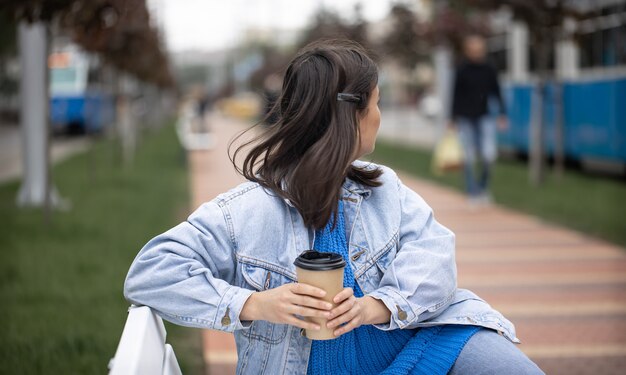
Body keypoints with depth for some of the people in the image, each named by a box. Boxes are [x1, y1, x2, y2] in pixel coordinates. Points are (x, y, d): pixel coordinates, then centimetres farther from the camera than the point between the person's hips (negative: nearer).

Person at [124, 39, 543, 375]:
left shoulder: (383, 187, 7)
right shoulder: (246, 211, -8)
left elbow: (433, 254, -6)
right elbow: (150, 273, -11)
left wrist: (381, 304, -27)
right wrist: (253, 304, -24)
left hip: (413, 337, 4)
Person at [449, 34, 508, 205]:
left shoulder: (489, 70, 4)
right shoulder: (462, 71, -3)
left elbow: (496, 93, 8)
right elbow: (456, 95, 1)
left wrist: (502, 114, 1)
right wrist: (454, 119, -1)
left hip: (484, 117, 1)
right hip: (466, 119, -1)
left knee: (489, 154, -12)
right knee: (469, 158, 1)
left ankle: (483, 185, 12)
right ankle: (473, 193, 10)